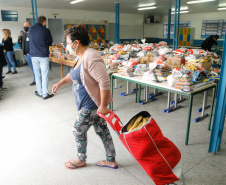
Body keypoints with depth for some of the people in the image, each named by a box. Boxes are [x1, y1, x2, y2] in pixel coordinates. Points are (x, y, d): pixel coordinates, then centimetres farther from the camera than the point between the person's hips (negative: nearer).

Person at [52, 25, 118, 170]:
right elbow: (74, 74, 26)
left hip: (92, 105, -10)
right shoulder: (81, 57, 9)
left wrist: (103, 106, -28)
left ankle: (81, 159, 33)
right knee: (102, 130, 16)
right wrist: (60, 83, 19)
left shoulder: (91, 58, -25)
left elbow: (104, 82, -31)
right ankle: (111, 161, 32)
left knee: (79, 130, 8)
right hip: (89, 103, 10)